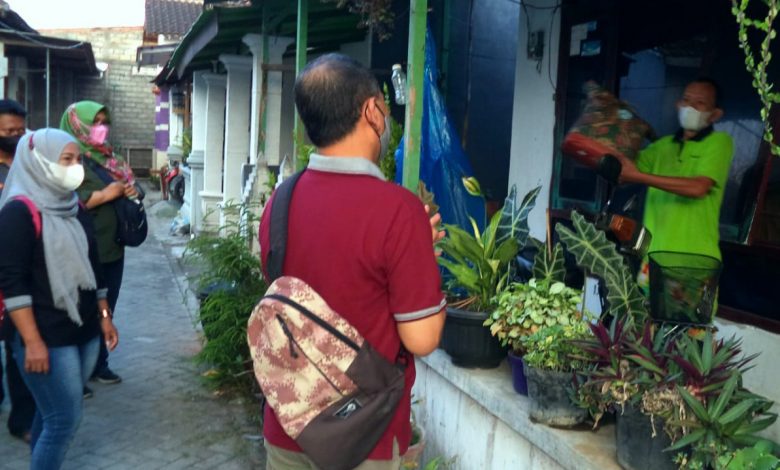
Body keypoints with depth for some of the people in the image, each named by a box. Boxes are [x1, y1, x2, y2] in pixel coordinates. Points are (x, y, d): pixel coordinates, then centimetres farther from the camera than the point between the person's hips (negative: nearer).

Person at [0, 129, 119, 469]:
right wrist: (32, 342, -20)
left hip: (84, 331, 7)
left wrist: (104, 316, 16)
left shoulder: (75, 208, 11)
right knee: (64, 419, -4)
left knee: (53, 414, 15)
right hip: (47, 338, -7)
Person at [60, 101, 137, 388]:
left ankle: (99, 364, 30)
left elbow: (125, 184, 24)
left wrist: (130, 190, 0)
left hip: (112, 248, 7)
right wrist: (105, 194, -20)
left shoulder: (107, 157, 13)